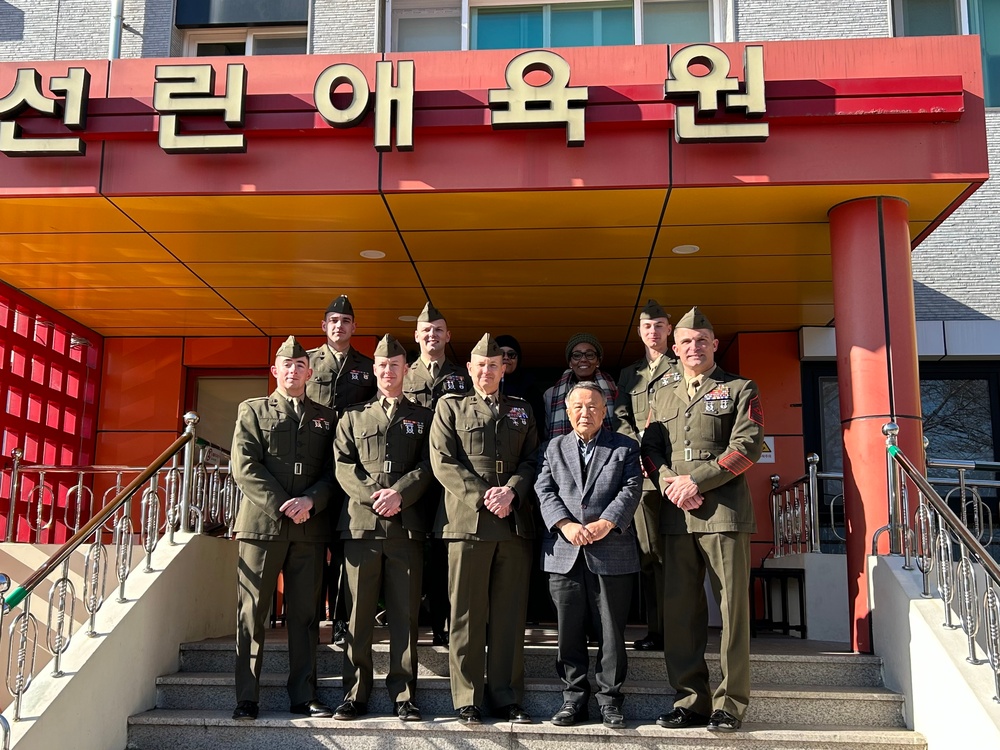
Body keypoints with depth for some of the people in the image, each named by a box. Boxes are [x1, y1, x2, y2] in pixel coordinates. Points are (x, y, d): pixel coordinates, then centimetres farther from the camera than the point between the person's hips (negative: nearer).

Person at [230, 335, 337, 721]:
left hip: (310, 528, 2)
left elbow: (333, 470, 8)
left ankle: (304, 696, 10)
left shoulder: (325, 417, 16)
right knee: (252, 613, 0)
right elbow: (245, 468, -2)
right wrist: (282, 506, -11)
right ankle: (246, 698, 6)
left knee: (304, 614, 4)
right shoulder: (253, 411, 10)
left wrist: (310, 501, -11)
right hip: (261, 524, -1)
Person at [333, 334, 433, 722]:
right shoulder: (353, 416, 17)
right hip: (361, 523, 1)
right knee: (359, 613, 2)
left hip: (407, 525, 0)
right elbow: (343, 465, 6)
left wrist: (399, 494, -12)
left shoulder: (423, 417, 15)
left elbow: (428, 465, 3)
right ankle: (355, 693, 9)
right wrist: (371, 496, -10)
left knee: (405, 612, 1)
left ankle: (403, 695, 7)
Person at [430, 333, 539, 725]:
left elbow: (531, 460, 10)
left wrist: (511, 492, -9)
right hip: (467, 521, -2)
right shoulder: (450, 407, 10)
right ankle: (467, 700, 7)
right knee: (467, 614, 0)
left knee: (509, 612, 4)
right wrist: (482, 497, -11)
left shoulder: (521, 410, 18)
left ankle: (506, 697, 12)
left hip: (515, 522, 3)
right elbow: (443, 462, 0)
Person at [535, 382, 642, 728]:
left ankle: (609, 698, 15)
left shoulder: (625, 447, 9)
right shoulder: (554, 447, 14)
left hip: (612, 552, -1)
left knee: (611, 631, 4)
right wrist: (566, 525, -13)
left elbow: (631, 490, -3)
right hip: (564, 553, 2)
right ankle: (574, 697, 16)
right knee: (569, 631, 6)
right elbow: (545, 491, 3)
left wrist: (605, 523, -17)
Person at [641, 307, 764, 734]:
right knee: (678, 609, 4)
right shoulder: (663, 397, 21)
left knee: (732, 606, -3)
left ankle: (731, 703, 5)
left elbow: (748, 446, -6)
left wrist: (697, 481, -12)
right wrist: (670, 484, -6)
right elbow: (650, 450, 14)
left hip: (724, 510, -4)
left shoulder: (740, 390, 7)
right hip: (676, 515, 4)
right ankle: (692, 699, 14)